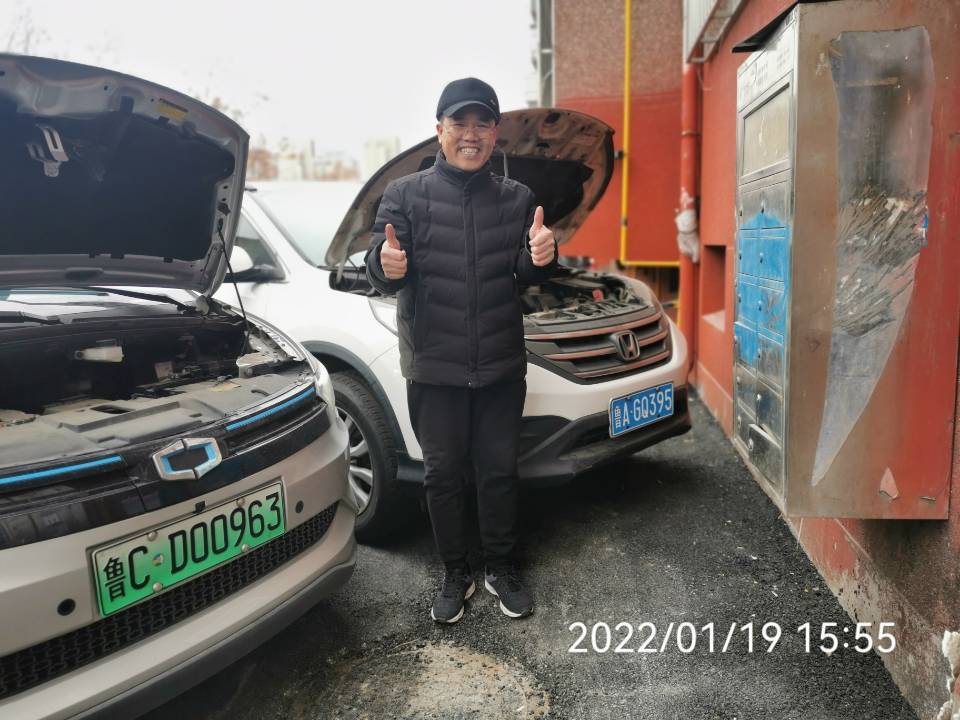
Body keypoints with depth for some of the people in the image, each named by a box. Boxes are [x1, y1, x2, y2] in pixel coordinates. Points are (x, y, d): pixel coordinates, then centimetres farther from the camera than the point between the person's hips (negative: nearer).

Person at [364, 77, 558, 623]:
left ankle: (502, 569, 29)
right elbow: (382, 275, -6)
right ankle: (456, 575, 27)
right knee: (444, 474, 9)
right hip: (434, 367, -1)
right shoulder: (406, 194, 1)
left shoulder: (517, 199, 8)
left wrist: (539, 259, -22)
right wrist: (386, 265, -30)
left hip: (502, 365, 2)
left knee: (500, 471, 10)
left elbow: (527, 277, 3)